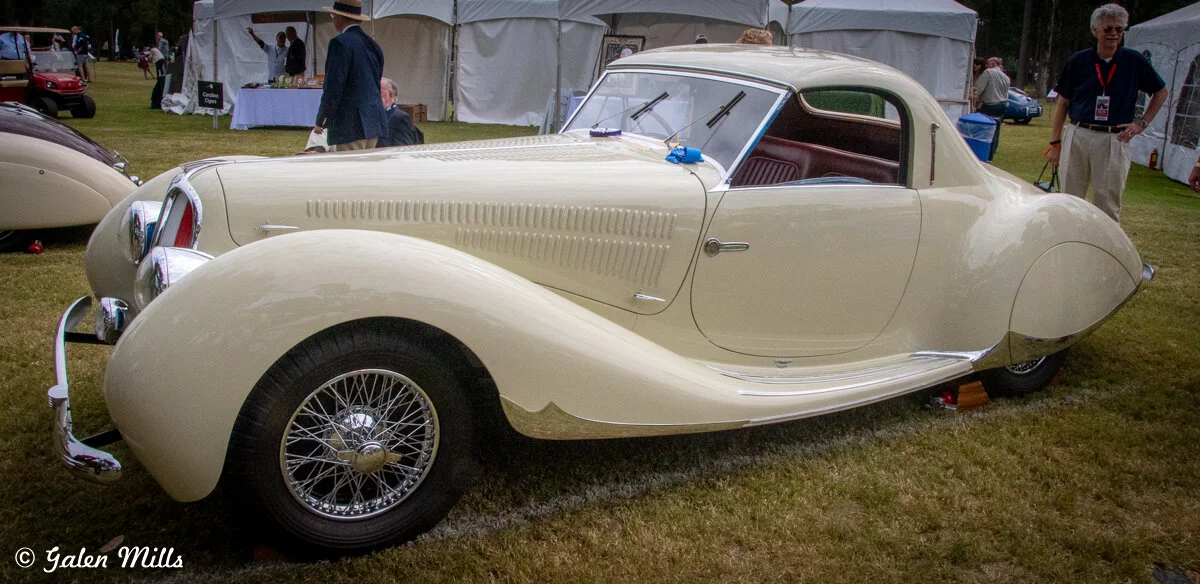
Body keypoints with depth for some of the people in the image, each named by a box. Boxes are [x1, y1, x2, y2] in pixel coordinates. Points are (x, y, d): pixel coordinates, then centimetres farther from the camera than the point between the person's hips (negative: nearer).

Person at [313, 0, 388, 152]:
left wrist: (321, 120, -5)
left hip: (351, 126, -8)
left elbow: (333, 88, -14)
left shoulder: (341, 43, -11)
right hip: (374, 122, 8)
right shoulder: (373, 44, 15)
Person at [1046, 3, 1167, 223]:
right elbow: (1063, 103, 8)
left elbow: (1161, 91, 17)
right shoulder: (1078, 61, 3)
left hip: (1114, 141, -1)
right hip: (1077, 137, 1)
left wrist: (1142, 122, 5)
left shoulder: (1134, 61, 3)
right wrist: (1055, 143, 4)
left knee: (1108, 207, 1)